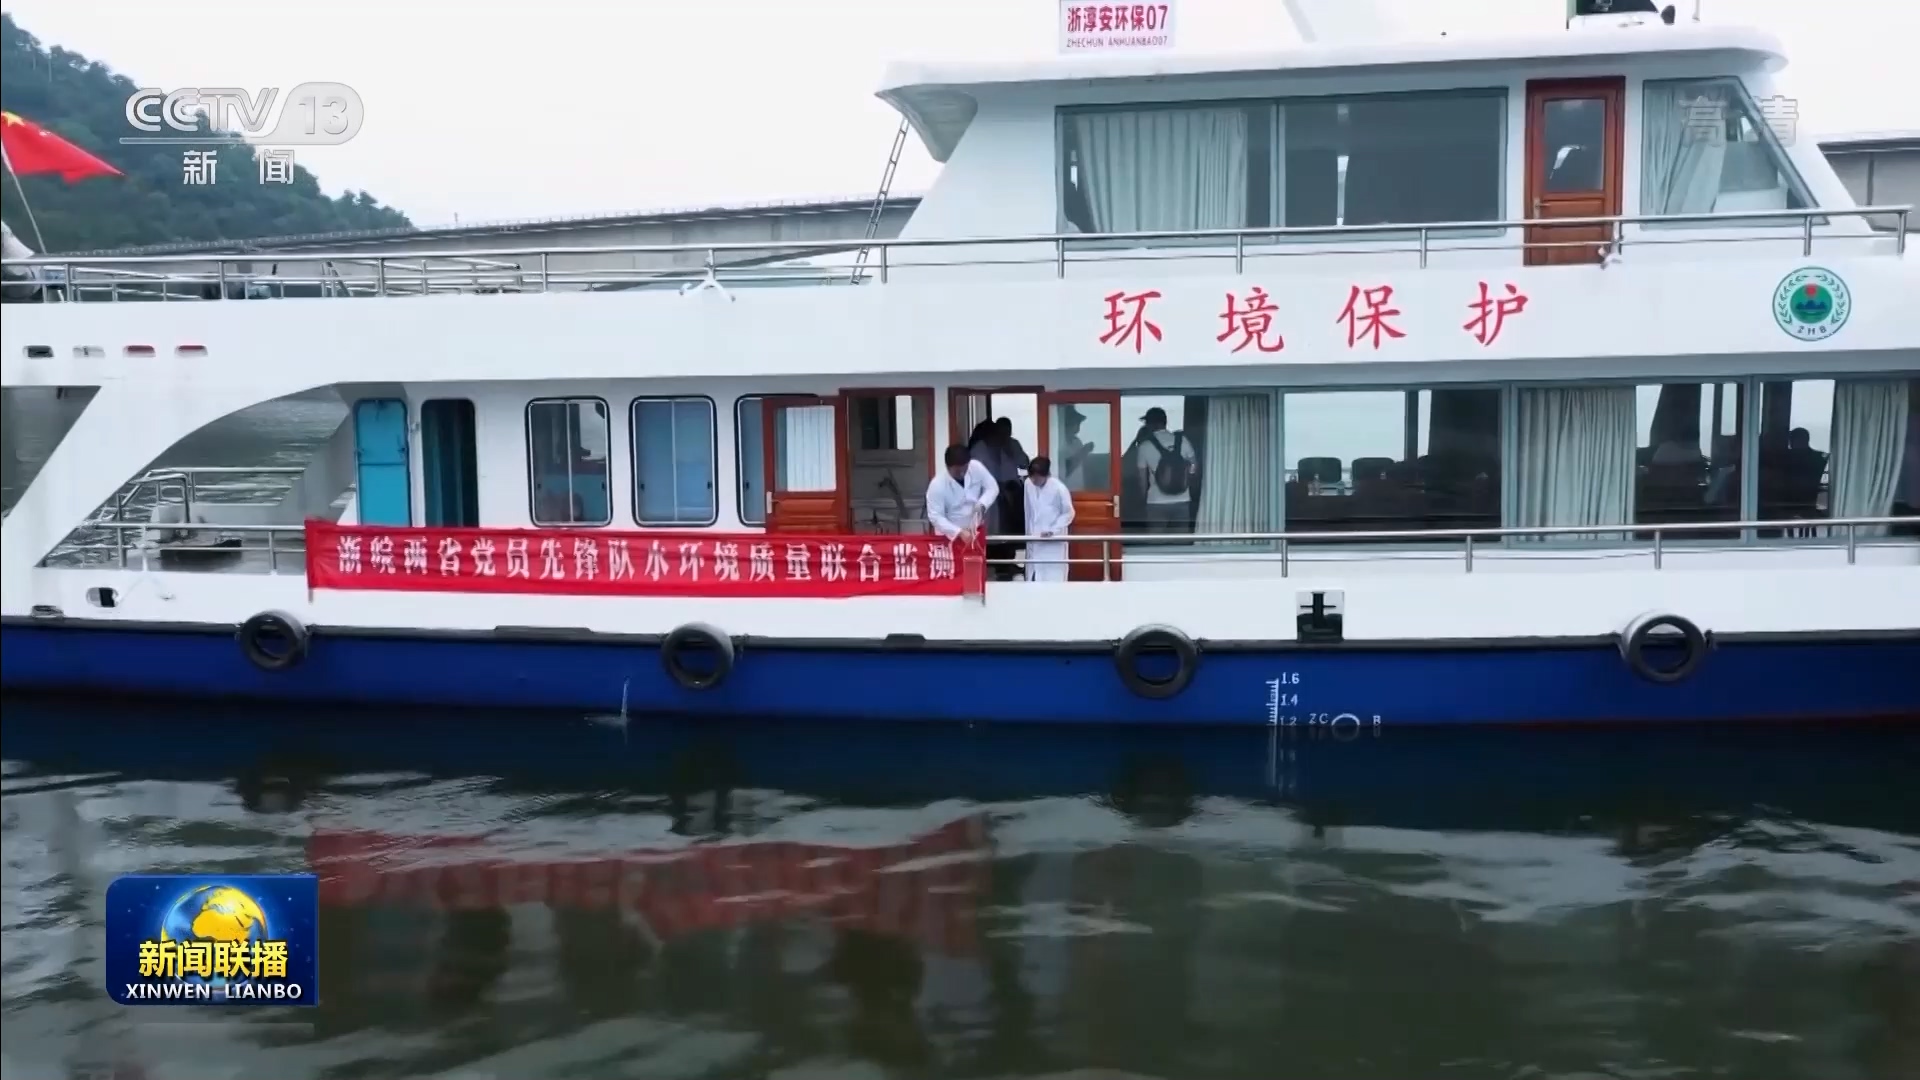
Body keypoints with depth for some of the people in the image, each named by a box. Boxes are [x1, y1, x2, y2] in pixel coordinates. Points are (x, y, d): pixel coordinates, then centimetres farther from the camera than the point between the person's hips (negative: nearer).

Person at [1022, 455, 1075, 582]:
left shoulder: (1059, 488, -16)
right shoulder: (1028, 484, -4)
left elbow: (1069, 513, -6)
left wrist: (1053, 530, -14)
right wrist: (1029, 533, 9)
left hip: (1054, 541, -4)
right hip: (1034, 540, 5)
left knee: (1053, 579, -4)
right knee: (1033, 576, 8)